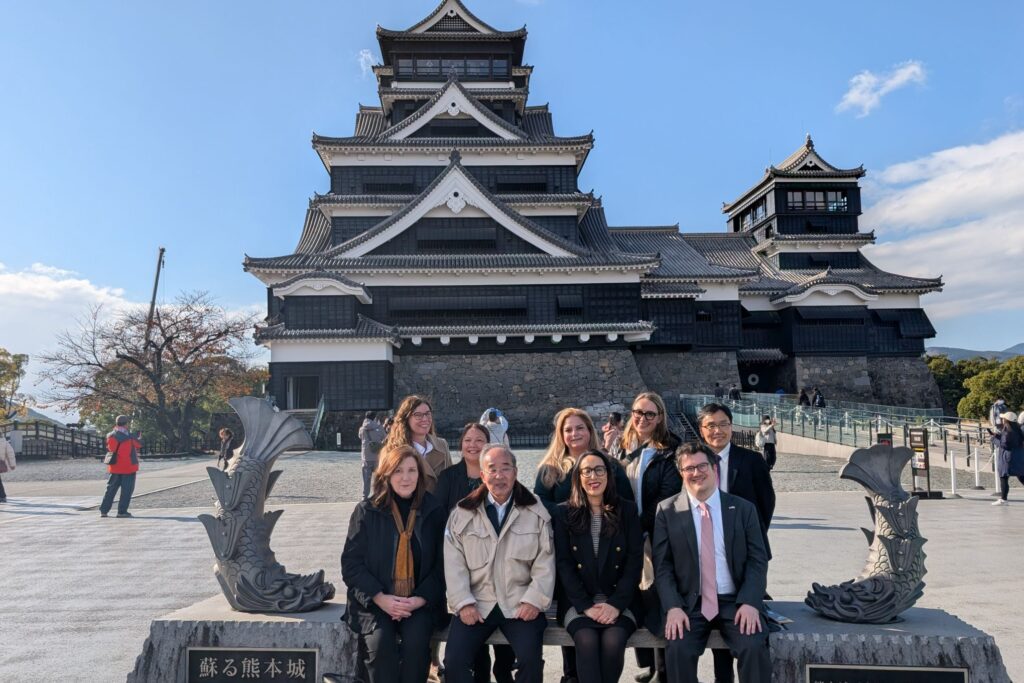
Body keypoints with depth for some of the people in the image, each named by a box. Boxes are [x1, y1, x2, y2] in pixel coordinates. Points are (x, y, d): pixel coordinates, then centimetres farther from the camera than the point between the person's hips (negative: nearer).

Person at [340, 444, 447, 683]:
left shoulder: (434, 512, 3)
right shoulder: (366, 511, 1)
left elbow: (441, 564, 3)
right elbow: (351, 563, -1)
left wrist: (420, 599, -11)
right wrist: (381, 598, -13)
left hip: (420, 603, 1)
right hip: (374, 602, 0)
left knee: (415, 641, -26)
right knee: (379, 643, -26)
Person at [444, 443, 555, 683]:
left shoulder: (536, 512, 3)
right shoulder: (462, 513, 4)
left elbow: (545, 562, 1)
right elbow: (454, 564, 1)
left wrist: (534, 600, -10)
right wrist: (463, 603, -9)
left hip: (520, 604, -1)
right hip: (476, 604, 1)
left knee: (531, 658, -22)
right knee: (454, 660, -16)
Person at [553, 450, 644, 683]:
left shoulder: (627, 511, 6)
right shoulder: (565, 513, 5)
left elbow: (635, 561, -1)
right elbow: (563, 563, -1)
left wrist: (616, 603, -13)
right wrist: (585, 605, -13)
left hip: (620, 600, 0)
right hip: (578, 601, 0)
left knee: (613, 640, -27)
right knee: (587, 640, -29)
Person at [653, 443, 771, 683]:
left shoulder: (743, 508, 6)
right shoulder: (667, 511, 3)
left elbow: (758, 560, 3)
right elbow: (662, 566, 1)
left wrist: (750, 602, -13)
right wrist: (673, 607, -14)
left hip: (736, 602, 1)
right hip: (689, 603, 0)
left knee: (755, 648, -26)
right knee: (678, 650, -26)